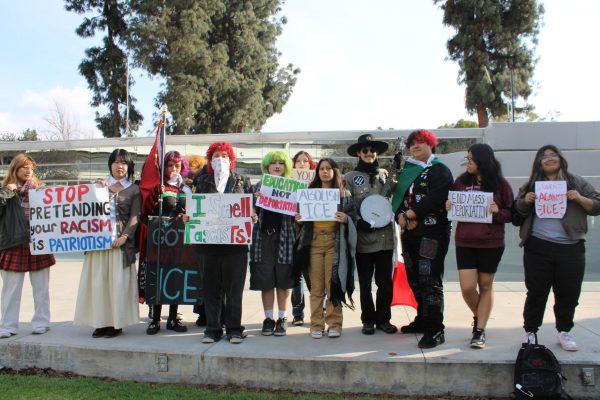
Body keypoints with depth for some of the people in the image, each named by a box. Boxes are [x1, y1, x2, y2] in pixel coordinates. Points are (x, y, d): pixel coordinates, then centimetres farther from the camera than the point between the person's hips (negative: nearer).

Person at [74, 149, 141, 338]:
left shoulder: (133, 189, 7)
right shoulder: (100, 185, 14)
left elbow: (134, 217, 0)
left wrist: (124, 236, -13)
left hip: (121, 240, -3)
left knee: (118, 281, -3)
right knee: (98, 280, 2)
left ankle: (117, 323, 5)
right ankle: (101, 321, 10)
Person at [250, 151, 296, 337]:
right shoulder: (259, 186, 12)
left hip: (284, 237, -1)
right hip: (264, 236, 1)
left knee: (283, 280, 3)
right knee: (265, 280, 2)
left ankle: (282, 318, 14)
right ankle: (269, 318, 14)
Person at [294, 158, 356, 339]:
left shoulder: (344, 194, 9)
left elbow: (353, 218, 6)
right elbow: (302, 215, 17)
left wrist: (345, 219, -14)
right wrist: (298, 219, -4)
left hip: (334, 241, -1)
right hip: (314, 240, 2)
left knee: (333, 283, -3)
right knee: (316, 285, 1)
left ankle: (334, 323, 5)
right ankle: (316, 324, 8)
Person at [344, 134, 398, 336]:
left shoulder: (386, 175, 11)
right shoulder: (350, 177, 2)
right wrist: (358, 222, -16)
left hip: (385, 236, 2)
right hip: (363, 237, -2)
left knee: (385, 281, 7)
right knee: (365, 282, 7)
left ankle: (383, 319, 22)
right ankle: (368, 320, 20)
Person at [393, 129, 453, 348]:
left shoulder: (440, 170, -2)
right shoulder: (407, 171, 19)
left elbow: (436, 199, -17)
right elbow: (397, 197, 11)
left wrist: (412, 213, -13)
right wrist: (400, 215, -8)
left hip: (432, 233, -7)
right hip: (409, 232, 7)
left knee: (430, 281, -9)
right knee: (415, 280, 13)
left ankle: (435, 330, -4)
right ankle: (423, 320, 27)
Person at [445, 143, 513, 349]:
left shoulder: (500, 184, -2)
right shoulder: (461, 181, 4)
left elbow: (511, 213, 1)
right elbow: (451, 206, 14)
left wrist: (497, 211, -19)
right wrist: (448, 207, -8)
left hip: (491, 243, -1)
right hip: (464, 242, 2)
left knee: (486, 286, 8)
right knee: (467, 288, -2)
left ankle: (480, 331, 18)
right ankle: (479, 317, 28)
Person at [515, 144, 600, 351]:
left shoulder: (576, 182, 7)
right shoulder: (532, 184, 10)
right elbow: (517, 210, 13)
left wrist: (579, 199, -13)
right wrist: (525, 201, -8)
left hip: (570, 248, 0)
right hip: (538, 248, 0)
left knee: (568, 293, 7)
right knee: (536, 292, 4)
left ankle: (564, 332, 24)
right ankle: (530, 332, 15)